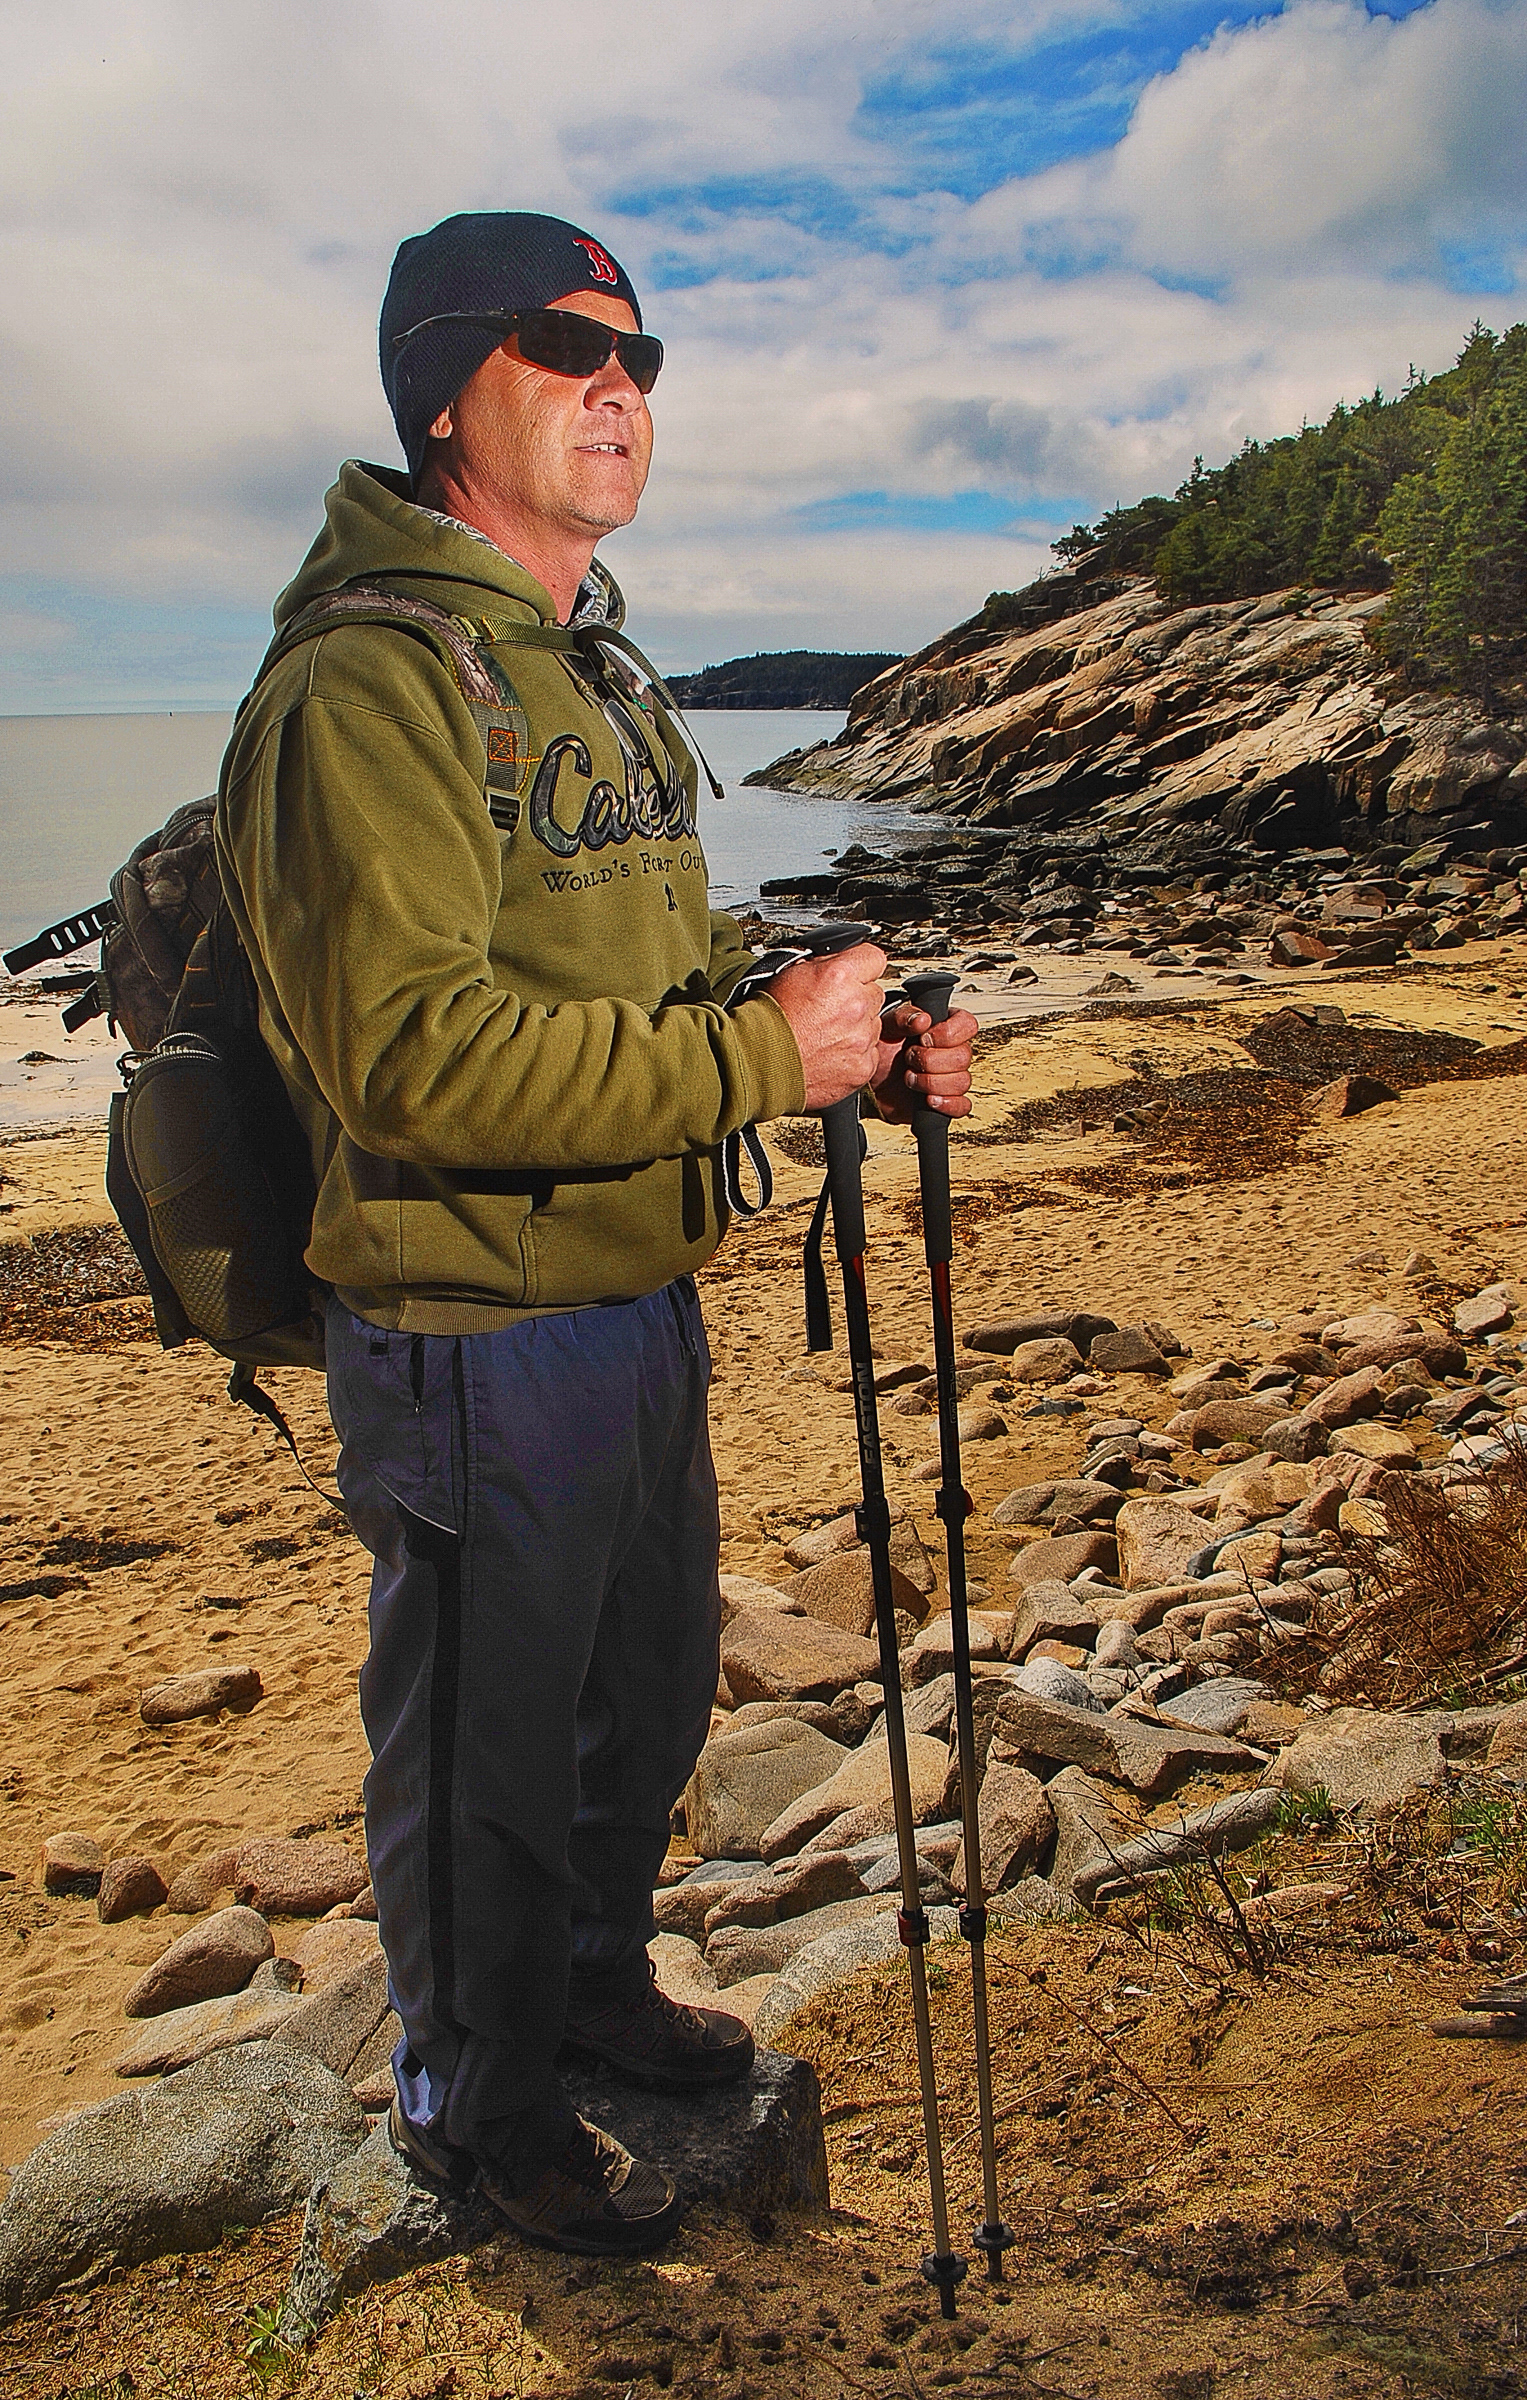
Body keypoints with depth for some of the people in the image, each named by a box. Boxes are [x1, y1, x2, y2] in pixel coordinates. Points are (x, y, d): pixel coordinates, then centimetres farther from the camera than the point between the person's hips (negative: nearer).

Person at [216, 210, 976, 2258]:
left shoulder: (599, 674, 14)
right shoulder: (368, 684, -18)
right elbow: (413, 1053, -27)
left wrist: (861, 1055, 2)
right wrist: (761, 1054, -24)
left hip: (644, 1303, 9)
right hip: (480, 1339, -9)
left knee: (648, 1699, 25)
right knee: (484, 1756, 11)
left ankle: (596, 1977, 50)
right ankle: (478, 2106, 36)